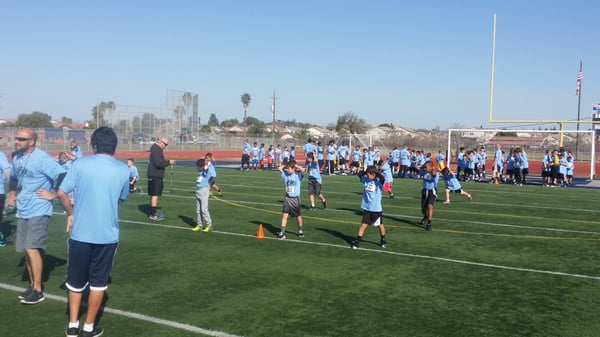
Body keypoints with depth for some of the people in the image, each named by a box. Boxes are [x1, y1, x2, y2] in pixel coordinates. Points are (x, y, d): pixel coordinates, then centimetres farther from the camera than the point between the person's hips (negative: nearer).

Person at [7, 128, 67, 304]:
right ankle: (32, 285, 26)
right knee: (27, 251, 13)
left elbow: (62, 176, -20)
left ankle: (38, 291, -5)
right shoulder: (16, 158, 9)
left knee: (32, 249, -14)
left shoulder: (42, 158, -17)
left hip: (38, 211, -8)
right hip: (22, 211, 8)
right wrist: (12, 194, 14)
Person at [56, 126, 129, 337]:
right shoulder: (123, 170, -2)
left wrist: (71, 213, 12)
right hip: (107, 235, 0)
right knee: (98, 282, 12)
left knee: (76, 280, 17)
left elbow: (61, 193, -4)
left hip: (80, 233, 1)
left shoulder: (80, 164, -5)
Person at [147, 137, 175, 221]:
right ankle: (153, 215, -6)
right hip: (155, 176, -11)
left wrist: (167, 162, 10)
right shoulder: (156, 150, -16)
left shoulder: (157, 149, 17)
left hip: (156, 175, 11)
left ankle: (153, 212, 24)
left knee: (153, 195, 15)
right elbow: (158, 163, -24)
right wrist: (168, 162, -16)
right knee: (155, 195, -8)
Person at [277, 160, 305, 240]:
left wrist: (296, 166, -14)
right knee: (284, 215, -3)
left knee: (298, 216, 11)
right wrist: (286, 166, 5)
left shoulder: (298, 175, -8)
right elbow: (280, 168, 11)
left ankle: (300, 231, 31)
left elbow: (303, 169, -27)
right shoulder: (285, 174, 3)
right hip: (287, 198, 3)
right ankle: (282, 233, -2)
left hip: (295, 198, -3)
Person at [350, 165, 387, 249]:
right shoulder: (366, 180, 3)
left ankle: (383, 240, 33)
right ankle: (357, 241, 6)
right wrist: (365, 172, -2)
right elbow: (359, 174, 11)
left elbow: (382, 178, -32)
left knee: (380, 225, 14)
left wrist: (376, 172, -18)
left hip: (376, 209, -3)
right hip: (366, 208, 3)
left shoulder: (378, 182, -12)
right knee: (363, 224, 3)